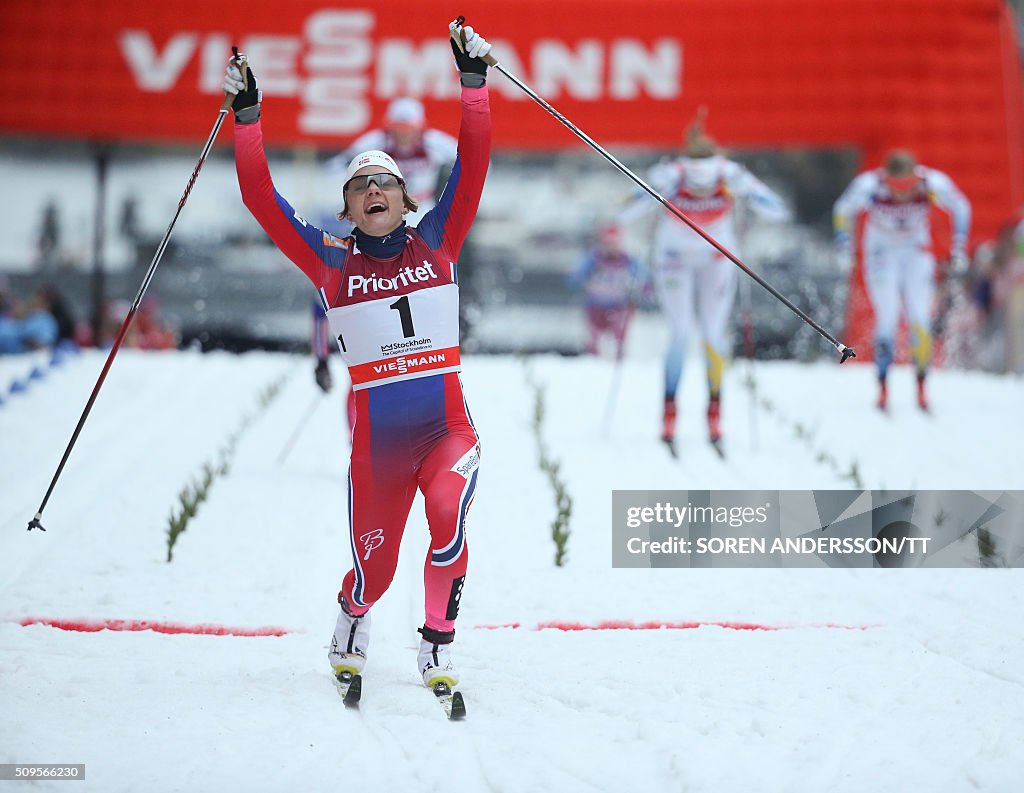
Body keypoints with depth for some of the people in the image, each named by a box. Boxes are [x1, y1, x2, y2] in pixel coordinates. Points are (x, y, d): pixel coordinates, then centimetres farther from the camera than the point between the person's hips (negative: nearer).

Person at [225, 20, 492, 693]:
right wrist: (247, 116, -2)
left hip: (449, 428, 0)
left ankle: (438, 649, -14)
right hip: (377, 440, 1)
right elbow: (261, 200, 1)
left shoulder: (436, 245, 6)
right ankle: (351, 630, 45)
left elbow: (473, 167, -1)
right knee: (375, 570, 9)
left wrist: (474, 80, -7)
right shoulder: (333, 264, 6)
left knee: (448, 516, -30)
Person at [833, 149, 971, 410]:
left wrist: (959, 245, -5)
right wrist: (845, 244, -9)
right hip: (882, 254, -1)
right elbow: (843, 211, -6)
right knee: (887, 319, -14)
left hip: (918, 254, 1)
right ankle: (883, 387, -6)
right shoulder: (869, 186, -28)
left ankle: (921, 388, 0)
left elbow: (960, 207, -4)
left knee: (920, 319, -9)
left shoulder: (933, 183, -25)